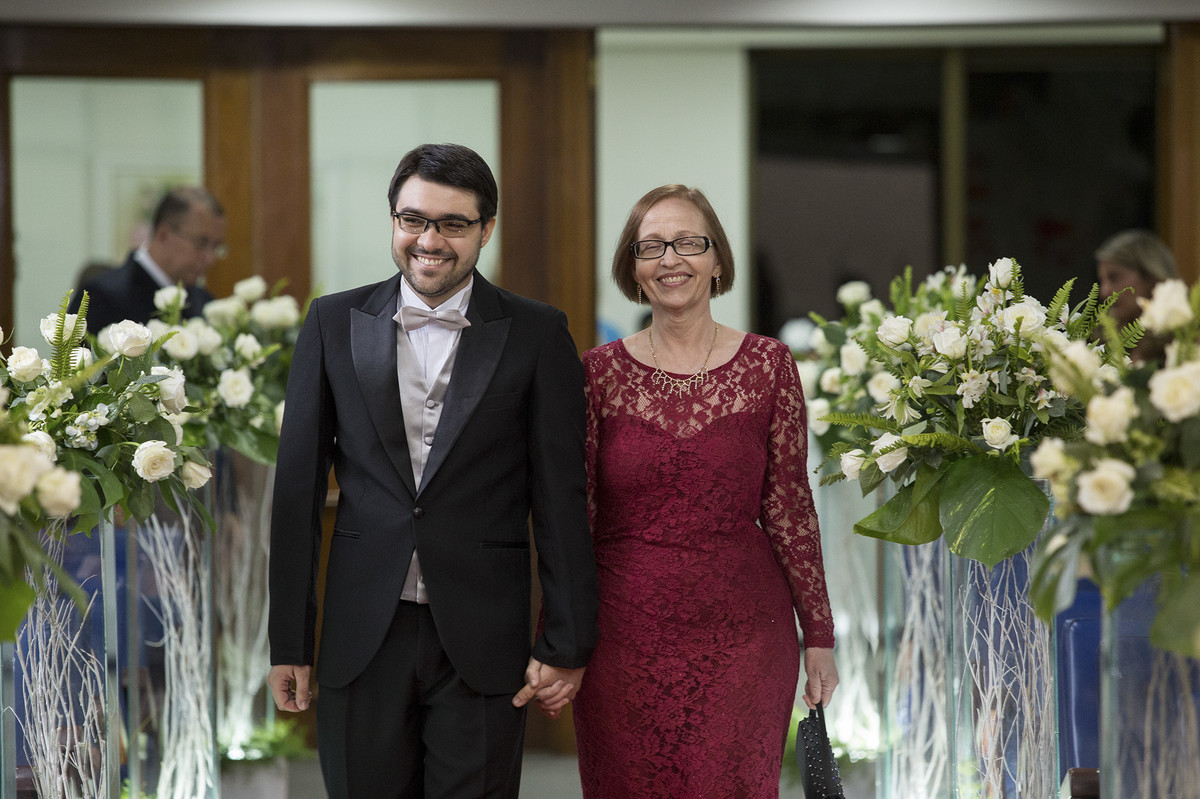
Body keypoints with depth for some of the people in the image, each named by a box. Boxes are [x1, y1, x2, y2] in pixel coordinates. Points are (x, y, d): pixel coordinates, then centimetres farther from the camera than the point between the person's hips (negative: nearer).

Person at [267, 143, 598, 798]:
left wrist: (567, 644, -3)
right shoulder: (334, 323, 5)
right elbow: (298, 486, 5)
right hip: (362, 639, 1)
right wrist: (288, 643, 3)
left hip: (482, 646, -1)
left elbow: (561, 498, 0)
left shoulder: (537, 336, 1)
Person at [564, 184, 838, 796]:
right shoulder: (600, 372, 1)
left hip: (743, 632, 0)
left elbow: (789, 506, 4)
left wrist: (818, 635, 3)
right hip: (626, 637, 0)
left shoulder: (768, 365, 2)